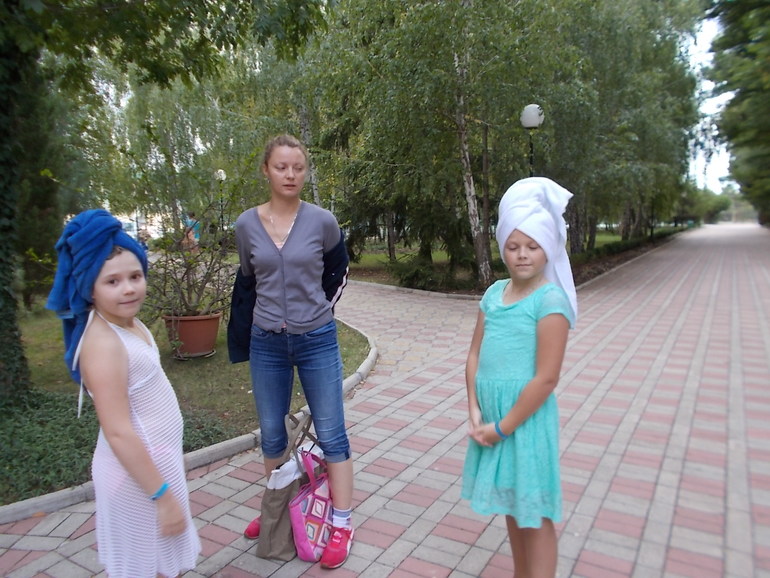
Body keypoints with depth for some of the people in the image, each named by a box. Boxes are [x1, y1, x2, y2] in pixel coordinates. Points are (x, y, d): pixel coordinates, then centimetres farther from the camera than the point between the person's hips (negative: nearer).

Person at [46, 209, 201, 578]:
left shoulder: (131, 324, 2)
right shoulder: (104, 343, -26)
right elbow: (119, 432, -27)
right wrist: (163, 495, -22)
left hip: (157, 460, 8)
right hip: (138, 472, -8)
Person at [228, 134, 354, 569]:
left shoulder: (322, 222, -8)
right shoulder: (247, 225, -2)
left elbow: (339, 273, 9)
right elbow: (247, 282, 12)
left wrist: (316, 310, 9)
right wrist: (243, 335, 12)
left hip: (317, 342, -2)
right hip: (266, 344, 3)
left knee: (330, 434, 5)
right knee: (272, 434, 16)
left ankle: (342, 526, 19)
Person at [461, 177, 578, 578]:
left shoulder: (550, 300, -15)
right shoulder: (494, 292, 5)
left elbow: (546, 379, -18)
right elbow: (475, 354, 5)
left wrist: (503, 428, -14)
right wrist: (475, 411, -5)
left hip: (526, 418, -7)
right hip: (491, 414, 7)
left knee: (534, 514, 8)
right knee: (510, 505, 22)